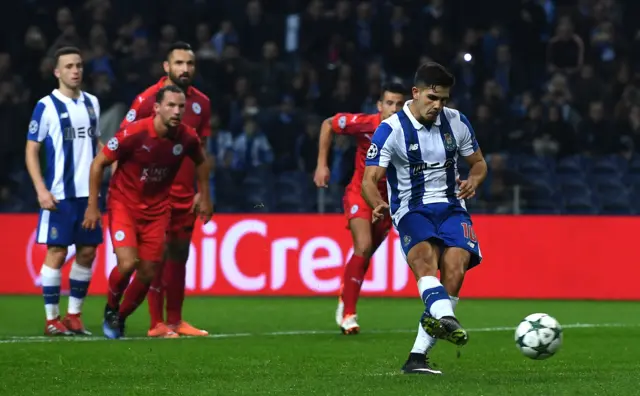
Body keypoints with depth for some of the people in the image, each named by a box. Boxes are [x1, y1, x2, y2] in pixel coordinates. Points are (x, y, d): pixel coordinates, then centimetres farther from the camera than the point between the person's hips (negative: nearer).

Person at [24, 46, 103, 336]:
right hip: (60, 194, -5)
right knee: (57, 252, -4)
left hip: (89, 192, 5)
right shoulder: (46, 106, -4)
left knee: (87, 252, 6)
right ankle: (52, 319, 3)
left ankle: (74, 315, 16)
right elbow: (31, 151, -3)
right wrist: (41, 189, -13)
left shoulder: (91, 103, 11)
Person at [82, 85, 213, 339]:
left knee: (148, 274, 3)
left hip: (157, 210, 4)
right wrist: (92, 206, -10)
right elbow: (99, 163, -11)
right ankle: (111, 308, 6)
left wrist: (204, 198, 14)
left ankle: (119, 319, 28)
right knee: (128, 263, -23)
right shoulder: (134, 134, -22)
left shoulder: (187, 137, -10)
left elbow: (200, 162, 14)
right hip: (124, 203, -4)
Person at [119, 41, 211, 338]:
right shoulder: (147, 99, -7)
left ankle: (175, 320, 15)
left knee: (180, 256, 8)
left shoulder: (201, 103, 8)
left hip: (185, 196, 5)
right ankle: (157, 324, -2)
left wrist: (201, 191, 10)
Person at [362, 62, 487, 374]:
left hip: (451, 206, 3)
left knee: (454, 268, -23)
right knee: (424, 255, -36)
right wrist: (378, 205, -36)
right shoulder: (391, 130, -8)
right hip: (411, 209, -3)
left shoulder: (456, 122, 4)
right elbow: (370, 179, -13)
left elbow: (479, 163, 17)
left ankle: (418, 355, -20)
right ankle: (445, 318, -63)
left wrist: (473, 181, -7)